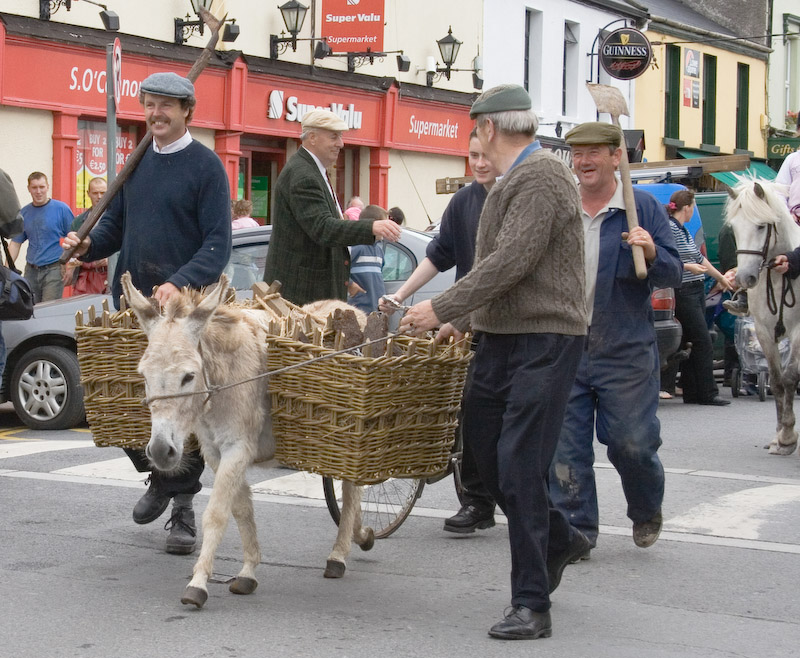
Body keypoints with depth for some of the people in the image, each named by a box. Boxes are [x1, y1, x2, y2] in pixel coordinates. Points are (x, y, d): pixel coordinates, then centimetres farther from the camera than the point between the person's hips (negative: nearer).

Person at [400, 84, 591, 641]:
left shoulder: (541, 176, -13)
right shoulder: (512, 181, 19)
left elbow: (512, 262, -22)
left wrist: (442, 308, -19)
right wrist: (462, 320, 29)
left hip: (544, 340, -10)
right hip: (502, 338, 10)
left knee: (519, 464, -12)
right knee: (485, 449, 13)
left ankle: (532, 605, -7)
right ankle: (558, 538, 34)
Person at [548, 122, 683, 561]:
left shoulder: (644, 208, -1)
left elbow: (674, 274, -2)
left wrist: (652, 254, -21)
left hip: (626, 352, -2)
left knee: (632, 443, 1)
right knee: (566, 447, 1)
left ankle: (646, 513, 29)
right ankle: (576, 529, 13)